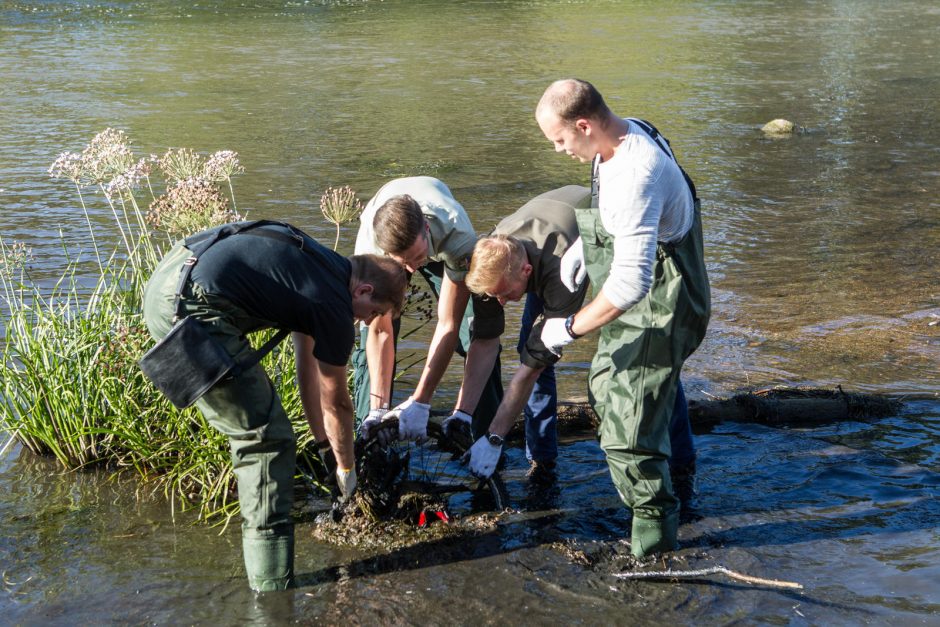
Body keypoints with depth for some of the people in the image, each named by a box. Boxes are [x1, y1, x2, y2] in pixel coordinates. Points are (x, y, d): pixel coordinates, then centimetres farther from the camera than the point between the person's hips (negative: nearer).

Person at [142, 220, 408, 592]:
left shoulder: (324, 264, 23)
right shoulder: (334, 307, -2)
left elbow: (309, 365, 32)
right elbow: (335, 403, 12)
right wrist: (346, 470, 28)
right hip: (191, 309, -10)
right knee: (266, 437, -4)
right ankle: (272, 588, -2)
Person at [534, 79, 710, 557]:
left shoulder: (636, 177, -33)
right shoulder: (628, 133, -1)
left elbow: (631, 283, -36)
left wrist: (570, 328, -25)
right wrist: (585, 244, 7)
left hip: (658, 313, -11)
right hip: (638, 305, 11)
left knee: (628, 432, -9)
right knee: (606, 390, 28)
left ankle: (653, 544, 9)